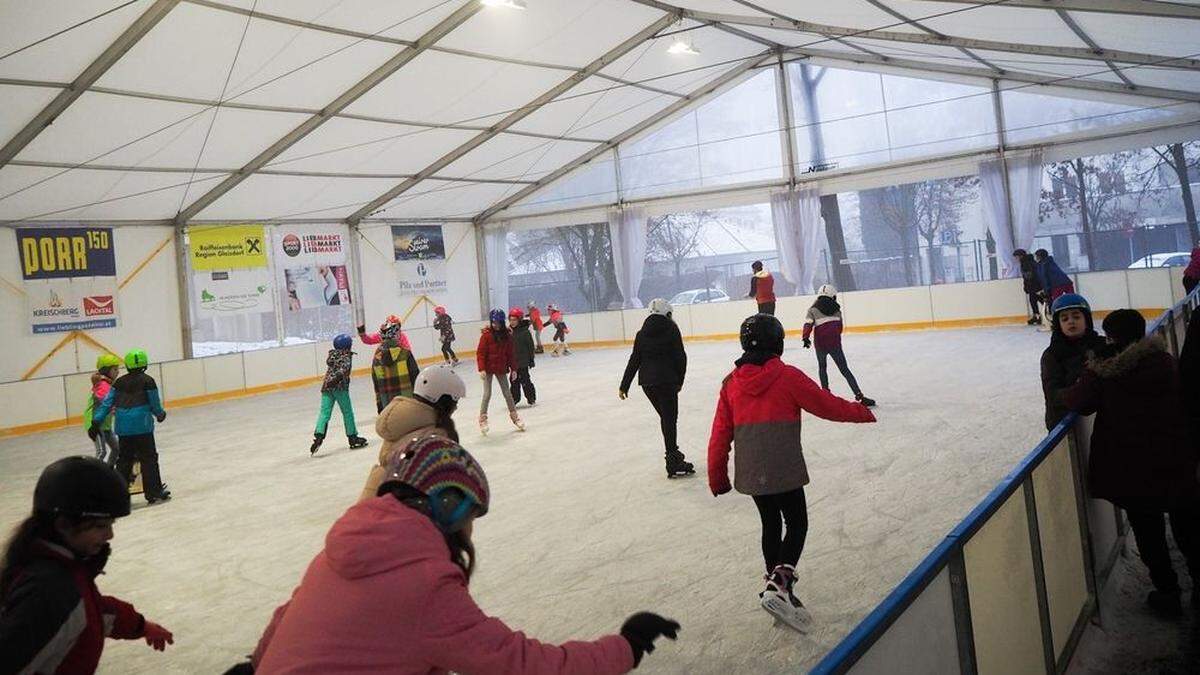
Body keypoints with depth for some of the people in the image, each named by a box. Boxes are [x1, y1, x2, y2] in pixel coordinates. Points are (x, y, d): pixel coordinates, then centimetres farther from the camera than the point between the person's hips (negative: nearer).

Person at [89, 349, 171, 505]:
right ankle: (154, 493, 4)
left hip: (123, 428, 5)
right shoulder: (147, 381, -4)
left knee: (124, 459, 14)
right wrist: (161, 414, 21)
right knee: (149, 459, 2)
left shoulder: (119, 382, 10)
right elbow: (155, 404, 0)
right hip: (142, 426, -5)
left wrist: (96, 422, 8)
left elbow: (107, 403, 7)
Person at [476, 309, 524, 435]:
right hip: (488, 369, -3)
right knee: (487, 394, -3)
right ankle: (483, 418, 10)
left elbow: (511, 353, 5)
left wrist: (513, 369, 5)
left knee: (507, 393, 11)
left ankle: (514, 416, 25)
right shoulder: (486, 335, -12)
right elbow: (480, 353, -13)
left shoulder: (507, 335, -1)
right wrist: (481, 369, -20)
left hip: (501, 369, 3)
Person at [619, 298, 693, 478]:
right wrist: (680, 381, 7)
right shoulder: (672, 330, -2)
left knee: (666, 416, 19)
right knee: (670, 418, -4)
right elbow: (680, 357, -5)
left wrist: (624, 386, 10)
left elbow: (634, 360, 7)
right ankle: (673, 463, -9)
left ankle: (673, 453, 27)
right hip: (667, 381, -5)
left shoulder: (642, 333, 9)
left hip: (647, 382, 5)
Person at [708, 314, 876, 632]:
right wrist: (861, 412, 17)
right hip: (783, 471, -5)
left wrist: (717, 477, 14)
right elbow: (827, 405, -2)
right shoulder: (788, 377, -8)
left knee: (770, 523, 20)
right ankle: (779, 585, -11)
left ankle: (777, 586, 29)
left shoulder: (731, 383, 4)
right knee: (797, 524, 7)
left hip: (749, 472, 5)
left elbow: (720, 435, 5)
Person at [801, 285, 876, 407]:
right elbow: (840, 327, 16)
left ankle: (825, 392, 19)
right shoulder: (836, 309, 15)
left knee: (822, 366, 24)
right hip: (835, 342, 1)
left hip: (820, 343, -1)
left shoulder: (813, 309, 8)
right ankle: (859, 396, -5)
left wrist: (806, 337, -10)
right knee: (844, 370, 3)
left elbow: (808, 324, -7)